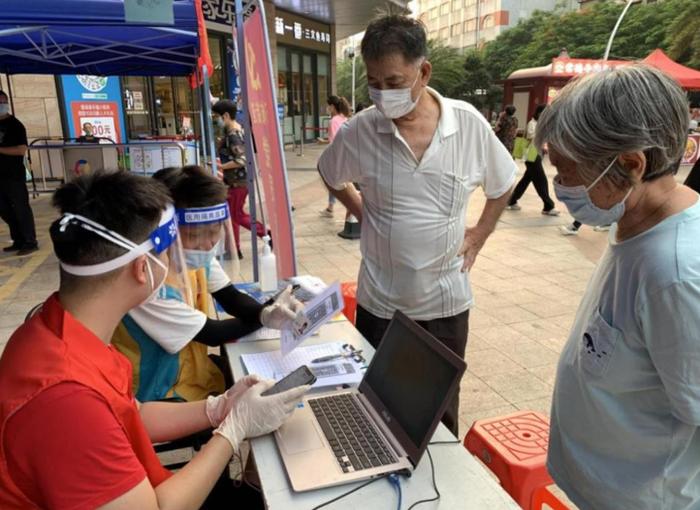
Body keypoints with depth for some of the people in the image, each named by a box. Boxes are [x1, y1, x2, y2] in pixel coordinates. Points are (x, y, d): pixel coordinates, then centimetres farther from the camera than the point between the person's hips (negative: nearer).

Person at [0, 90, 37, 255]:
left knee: (21, 209, -3)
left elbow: (21, 150, -18)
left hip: (14, 175, -8)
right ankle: (19, 241, 20)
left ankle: (30, 242, 4)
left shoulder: (15, 125, -8)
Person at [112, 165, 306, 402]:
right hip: (161, 395, -6)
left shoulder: (195, 254, -10)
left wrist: (266, 312, -26)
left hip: (192, 365, 7)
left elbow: (232, 298, -5)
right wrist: (267, 317, -13)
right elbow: (212, 334, -21)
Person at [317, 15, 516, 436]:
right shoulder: (359, 132, -12)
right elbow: (331, 176, 10)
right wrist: (366, 216, 2)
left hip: (446, 299, 0)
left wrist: (479, 235, 3)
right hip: (379, 300, 0)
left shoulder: (470, 124, -10)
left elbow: (504, 184, 8)